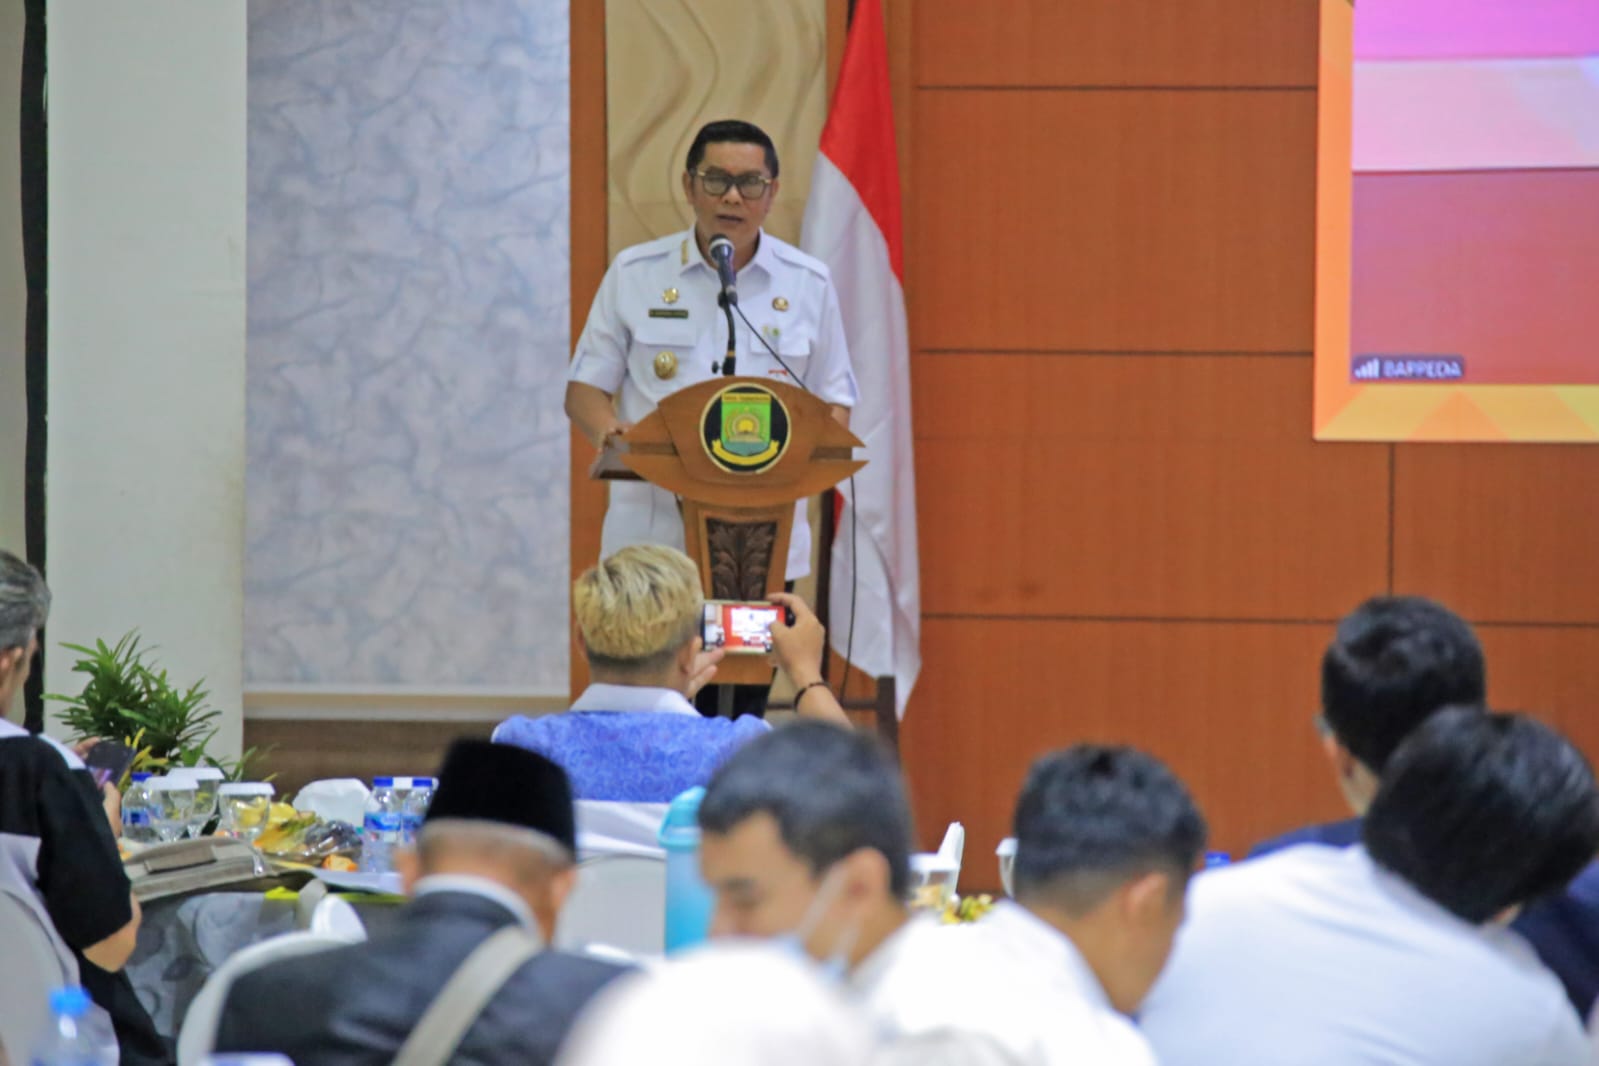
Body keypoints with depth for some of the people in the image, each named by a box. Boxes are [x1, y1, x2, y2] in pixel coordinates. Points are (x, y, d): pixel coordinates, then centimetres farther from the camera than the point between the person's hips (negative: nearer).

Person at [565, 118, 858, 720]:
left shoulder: (808, 285, 9)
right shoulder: (634, 276, 7)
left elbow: (835, 402, 13)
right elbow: (584, 389, 10)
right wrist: (610, 431, -13)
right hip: (650, 532, -1)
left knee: (739, 716, -2)